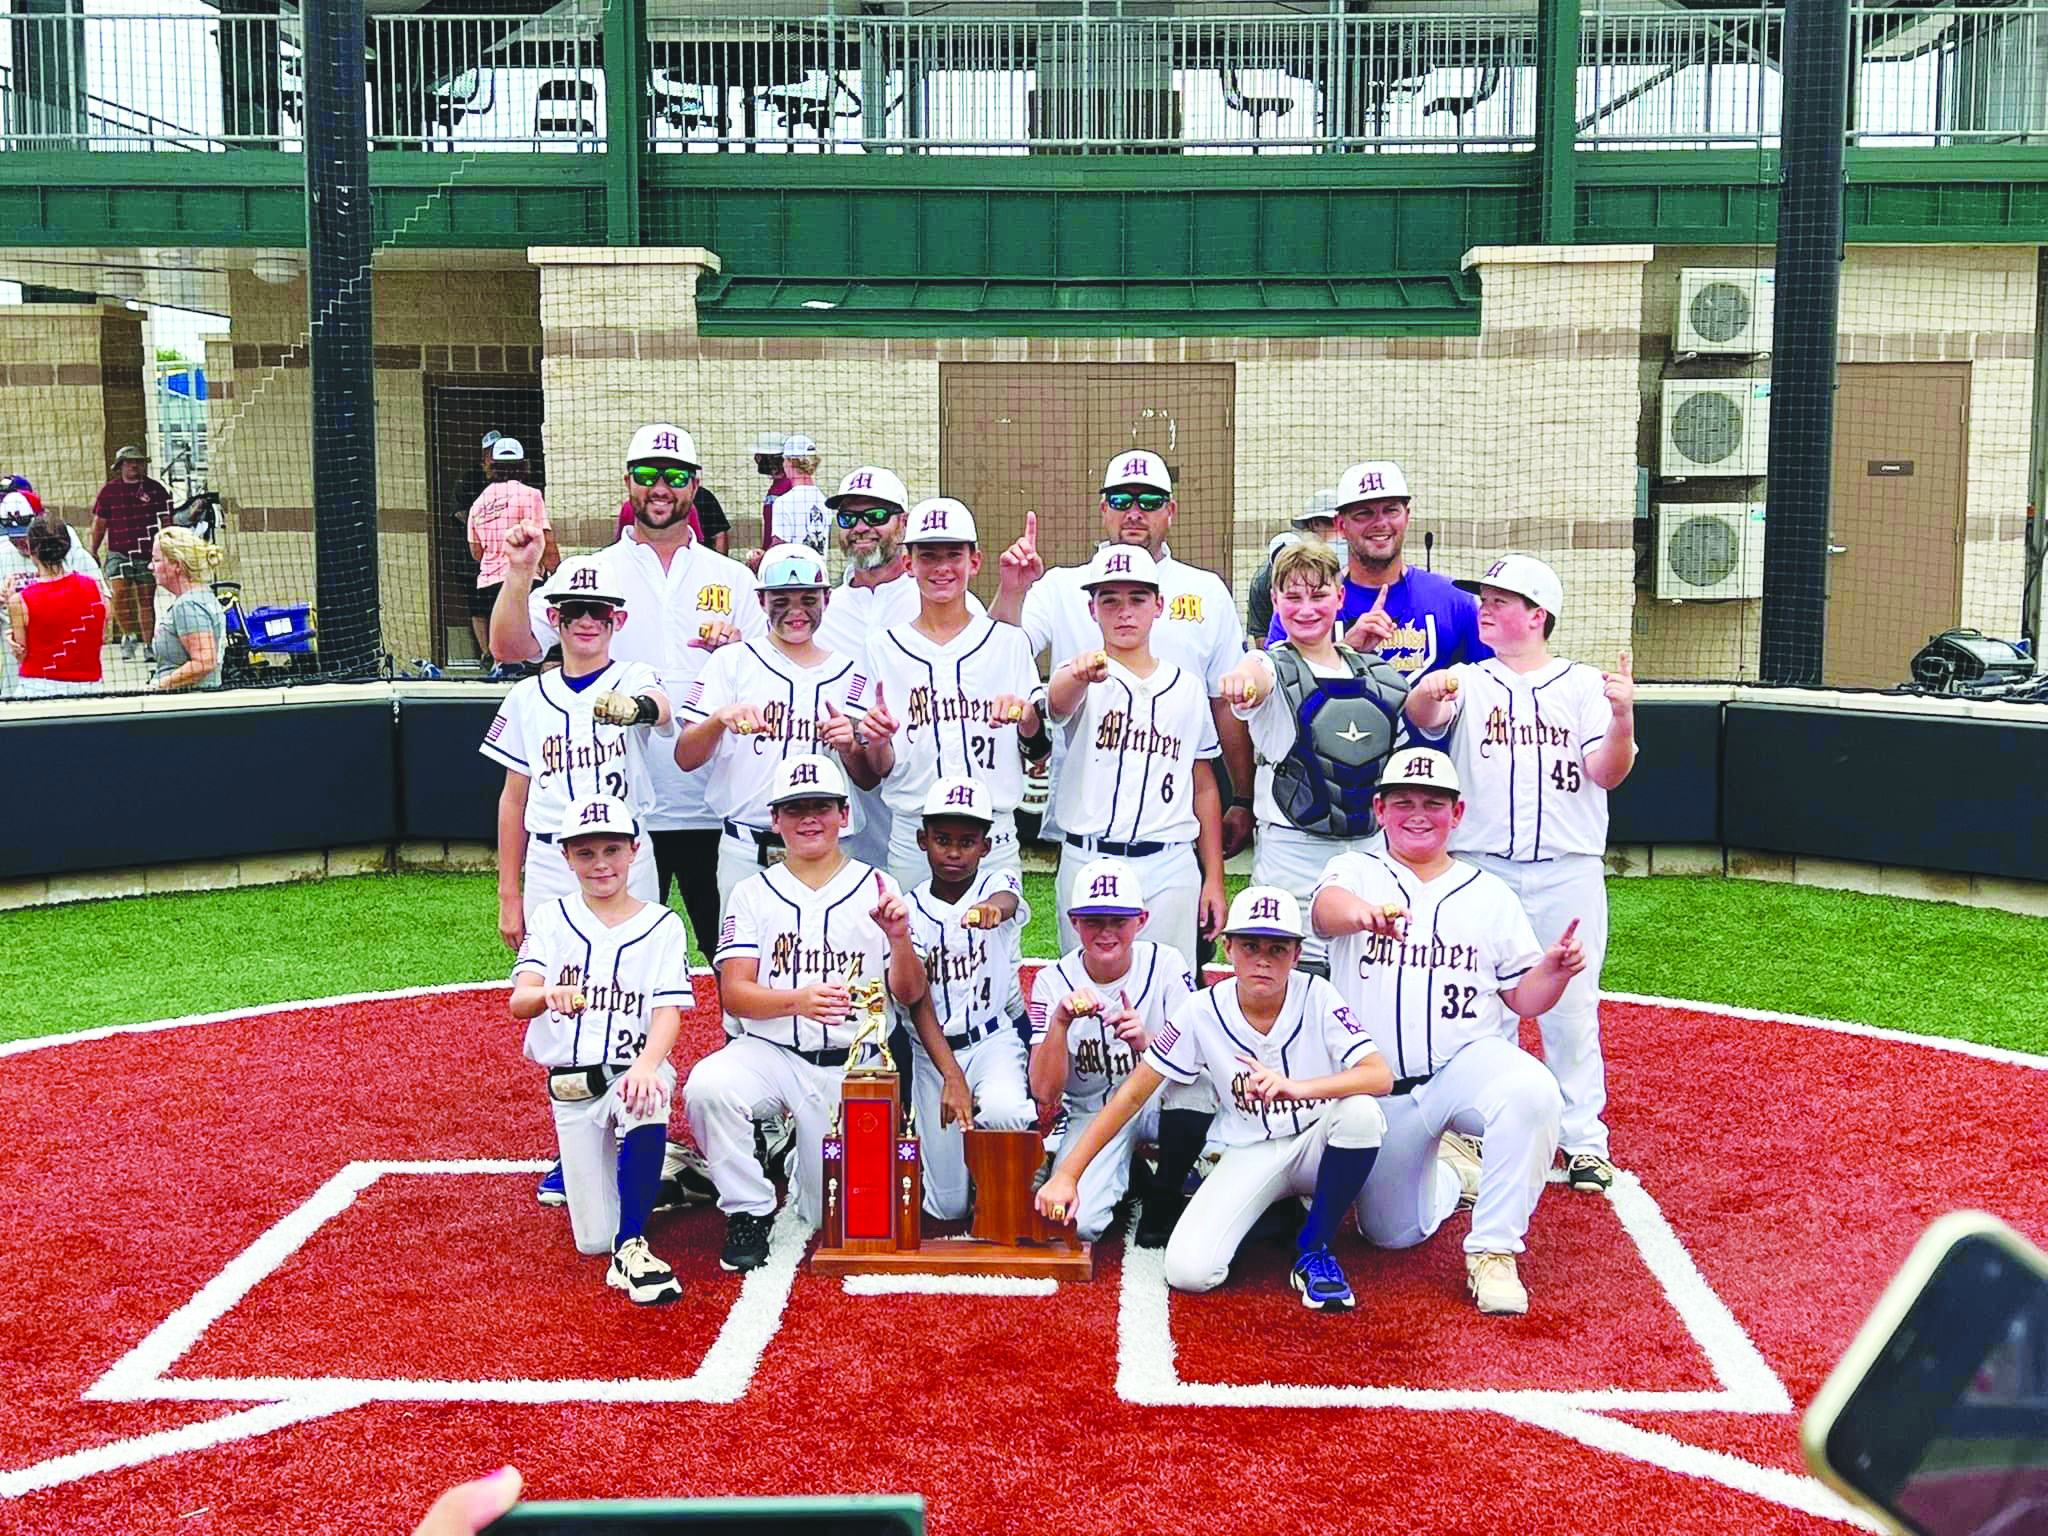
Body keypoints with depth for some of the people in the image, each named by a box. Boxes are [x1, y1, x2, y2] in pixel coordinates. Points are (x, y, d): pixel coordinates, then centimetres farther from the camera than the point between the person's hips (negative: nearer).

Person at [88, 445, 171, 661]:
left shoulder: (156, 489, 5)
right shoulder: (109, 490, 7)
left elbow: (166, 521, 9)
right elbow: (100, 523, 13)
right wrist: (93, 551, 11)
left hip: (147, 553, 0)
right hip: (118, 552, 0)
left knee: (147, 599, 1)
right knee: (119, 594, -15)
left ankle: (148, 644, 9)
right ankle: (128, 637, 1)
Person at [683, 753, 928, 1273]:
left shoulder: (877, 888, 7)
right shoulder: (753, 894, 7)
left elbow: (909, 996, 3)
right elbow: (734, 994, -5)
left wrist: (899, 940, -18)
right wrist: (797, 1001, -25)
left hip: (855, 1066, 0)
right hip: (772, 1052, 0)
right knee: (707, 1087, -33)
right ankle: (748, 1211, -10)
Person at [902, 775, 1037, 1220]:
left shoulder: (998, 884, -4)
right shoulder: (911, 910, -3)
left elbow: (1007, 901, -32)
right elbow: (920, 1005, -10)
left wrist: (993, 908, -58)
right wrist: (951, 1076, -24)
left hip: (994, 1041, -1)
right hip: (933, 1050, 1)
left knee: (1003, 1111, -36)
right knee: (947, 1206, -1)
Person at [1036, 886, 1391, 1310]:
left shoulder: (1316, 997, -14)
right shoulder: (1202, 1013, -11)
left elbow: (1381, 1076, -26)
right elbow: (1133, 1094, -8)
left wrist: (1297, 1087, -43)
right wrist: (1066, 1174, -13)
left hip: (1316, 1144, 0)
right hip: (1250, 1155, 0)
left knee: (1361, 1112, -34)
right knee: (1188, 1270, -22)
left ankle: (1314, 1252, -12)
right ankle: (1274, 1211, 10)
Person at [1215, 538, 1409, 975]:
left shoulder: (1376, 674, 11)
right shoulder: (1274, 668, -4)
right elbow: (1256, 674, -28)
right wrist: (1243, 678, -53)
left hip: (1371, 852, 4)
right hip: (1292, 855, -4)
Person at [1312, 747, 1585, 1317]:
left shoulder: (1490, 894, 8)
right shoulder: (1355, 872, 2)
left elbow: (1522, 999, 9)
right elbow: (1327, 906, -24)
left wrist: (1553, 970, -15)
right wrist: (1362, 912, -49)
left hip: (1471, 1061, 0)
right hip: (1380, 1087, 1)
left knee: (1532, 1093, -35)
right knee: (1392, 1233, 7)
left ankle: (1494, 1249, -21)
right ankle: (1446, 1175, 41)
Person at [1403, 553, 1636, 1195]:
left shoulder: (1585, 685, 5)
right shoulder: (1467, 682, 7)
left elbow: (1606, 773, -5)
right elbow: (1422, 718, -14)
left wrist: (1623, 717, -24)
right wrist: (1429, 695, -37)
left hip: (1569, 871, -1)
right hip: (1480, 869, 1)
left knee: (1572, 1006, 5)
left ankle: (1583, 1138, 17)